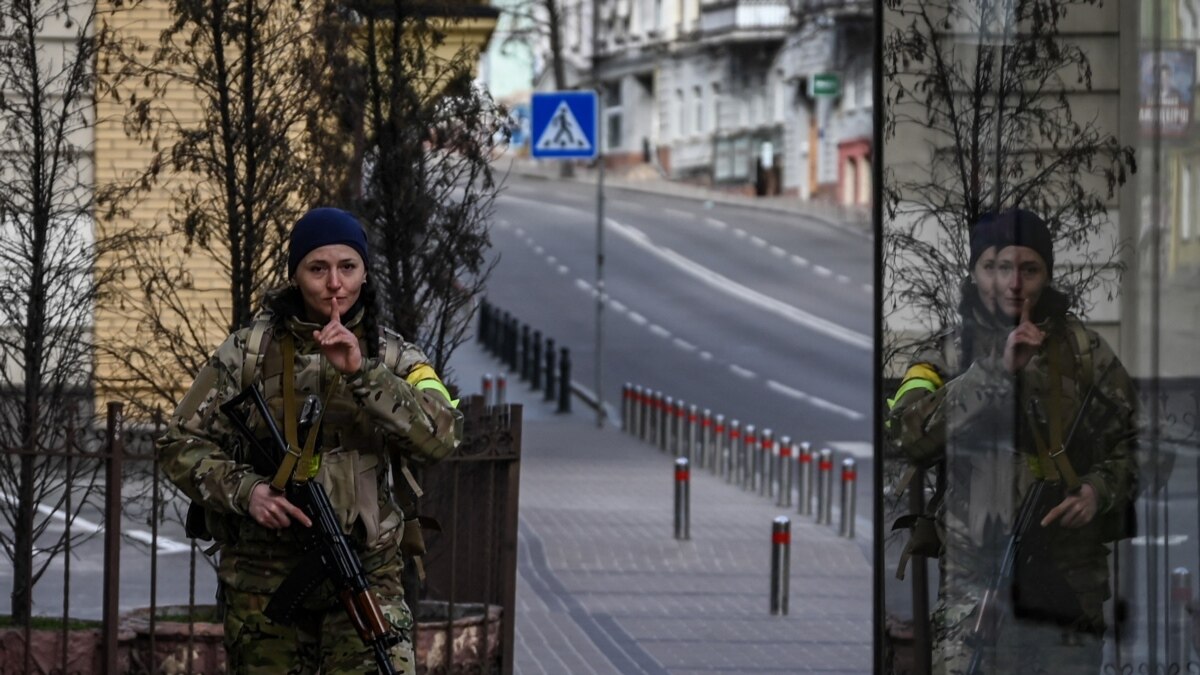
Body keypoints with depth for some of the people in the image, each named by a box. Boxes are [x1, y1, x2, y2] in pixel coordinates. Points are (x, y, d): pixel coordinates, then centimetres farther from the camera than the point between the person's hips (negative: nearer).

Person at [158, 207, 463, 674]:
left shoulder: (392, 357, 3)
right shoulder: (249, 352, 2)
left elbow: (440, 438, -14)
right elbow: (181, 445, 2)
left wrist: (361, 372, -23)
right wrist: (244, 490, -17)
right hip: (263, 578, 1)